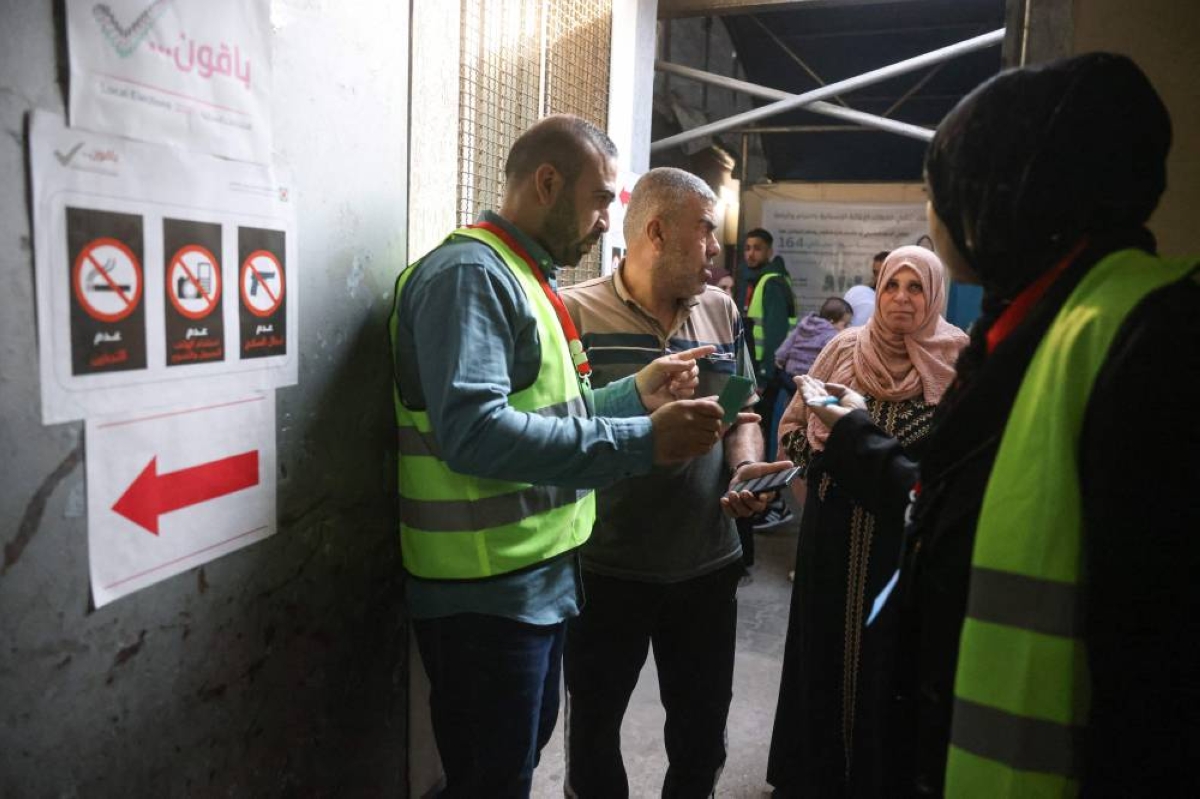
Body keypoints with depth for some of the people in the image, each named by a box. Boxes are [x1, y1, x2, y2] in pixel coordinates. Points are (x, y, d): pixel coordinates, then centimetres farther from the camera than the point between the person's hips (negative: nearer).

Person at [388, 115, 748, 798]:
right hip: (488, 595, -10)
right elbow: (474, 431, -31)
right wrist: (644, 441, -30)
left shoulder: (522, 277, 15)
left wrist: (636, 394, 7)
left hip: (541, 581, 10)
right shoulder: (470, 273, -17)